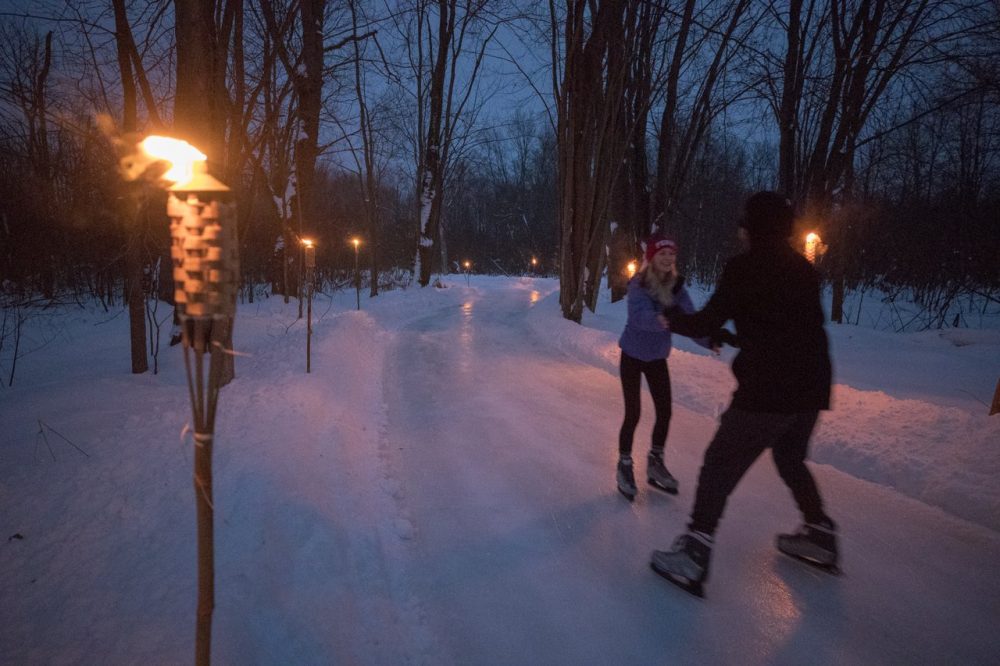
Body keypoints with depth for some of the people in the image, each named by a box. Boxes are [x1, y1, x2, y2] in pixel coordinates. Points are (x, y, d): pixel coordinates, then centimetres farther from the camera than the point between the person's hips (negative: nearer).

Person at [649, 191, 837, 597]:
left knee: (720, 466, 1)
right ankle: (819, 536, 38)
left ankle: (694, 555, 1)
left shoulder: (744, 267, -10)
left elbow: (705, 322, -9)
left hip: (765, 390, -7)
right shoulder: (803, 268, 12)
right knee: (791, 458, 29)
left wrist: (672, 319, 11)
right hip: (812, 387, 7)